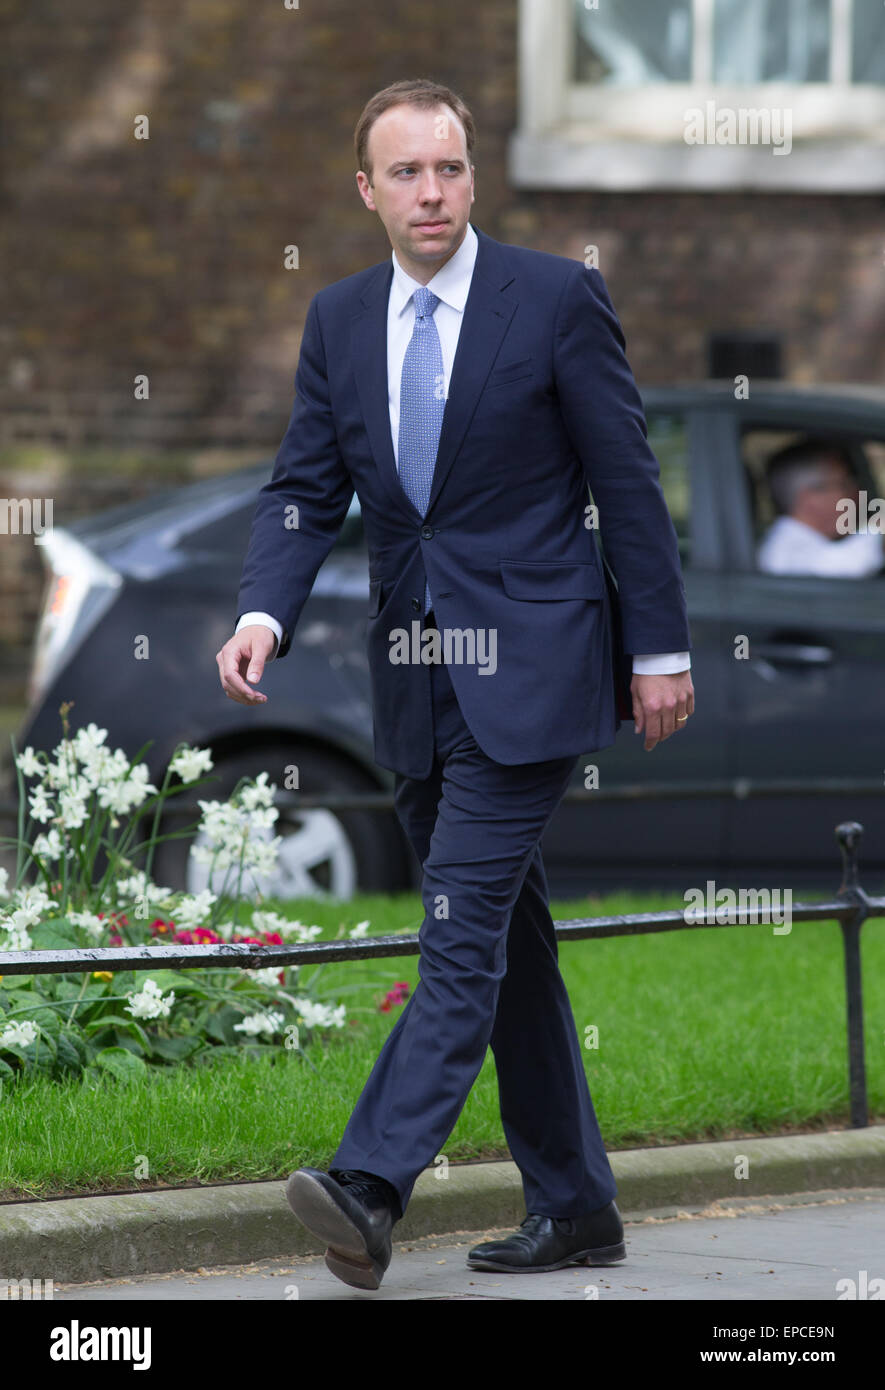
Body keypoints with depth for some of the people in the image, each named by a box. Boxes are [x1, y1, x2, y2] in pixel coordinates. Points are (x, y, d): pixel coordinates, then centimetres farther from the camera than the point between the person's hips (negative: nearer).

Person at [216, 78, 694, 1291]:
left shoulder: (557, 299, -5)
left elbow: (627, 482, -3)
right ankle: (574, 1209, 18)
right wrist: (265, 613, -11)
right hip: (415, 679, 6)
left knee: (464, 930, -16)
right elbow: (306, 489, 7)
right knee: (504, 944, 11)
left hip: (529, 667, -6)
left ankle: (370, 1186, -27)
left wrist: (661, 649, -4)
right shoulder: (339, 320, 9)